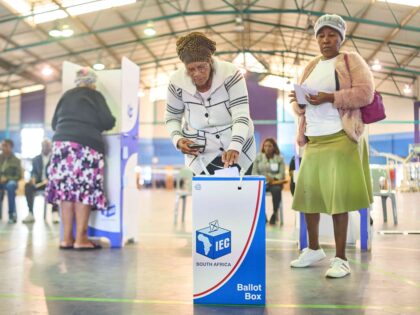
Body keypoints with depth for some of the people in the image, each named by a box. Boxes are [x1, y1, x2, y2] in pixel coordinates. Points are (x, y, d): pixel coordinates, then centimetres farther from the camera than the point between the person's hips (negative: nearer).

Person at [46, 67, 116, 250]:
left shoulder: (66, 96, 19)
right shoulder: (94, 96, 7)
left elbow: (54, 123, 22)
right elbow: (108, 122, 2)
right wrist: (94, 125, 24)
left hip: (61, 144, 5)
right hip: (86, 146, -5)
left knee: (66, 189, 5)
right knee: (84, 191, -3)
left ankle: (67, 238, 5)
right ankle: (80, 239, -5)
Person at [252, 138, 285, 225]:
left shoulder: (279, 158, 7)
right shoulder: (258, 157, 10)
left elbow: (281, 174, 0)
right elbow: (254, 172, 4)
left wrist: (273, 179, -20)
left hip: (275, 182, -1)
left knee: (276, 190, -37)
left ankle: (275, 213, -14)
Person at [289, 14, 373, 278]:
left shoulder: (351, 60, 4)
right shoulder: (311, 67, 20)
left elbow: (365, 93, -9)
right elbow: (298, 101, 19)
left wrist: (329, 97, -19)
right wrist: (298, 102, -5)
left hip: (340, 137, -6)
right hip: (313, 140, 6)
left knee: (338, 196, -9)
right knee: (308, 194, 5)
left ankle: (341, 258, -2)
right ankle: (314, 249, 21)